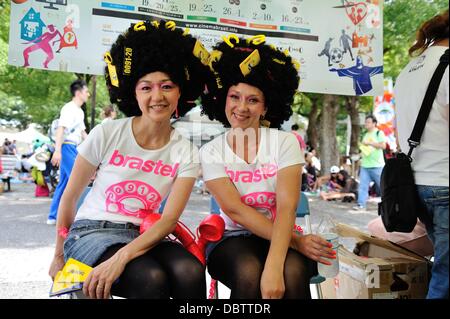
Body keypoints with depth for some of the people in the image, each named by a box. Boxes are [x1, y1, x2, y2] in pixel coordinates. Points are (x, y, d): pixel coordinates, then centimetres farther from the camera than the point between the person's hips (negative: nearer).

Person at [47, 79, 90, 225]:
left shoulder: (79, 111, 20)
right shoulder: (69, 108, -10)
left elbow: (82, 132, 28)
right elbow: (60, 129, -19)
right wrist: (57, 150, -28)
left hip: (73, 148, 10)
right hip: (66, 147, -10)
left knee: (64, 183, 11)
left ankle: (53, 216, 17)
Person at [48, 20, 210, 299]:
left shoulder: (186, 153, -2)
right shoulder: (106, 135, -7)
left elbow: (169, 219, -11)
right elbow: (70, 197, 4)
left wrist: (121, 257, -27)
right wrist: (59, 256, 13)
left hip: (143, 236, 3)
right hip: (91, 232, -2)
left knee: (190, 271, -30)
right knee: (151, 277, -33)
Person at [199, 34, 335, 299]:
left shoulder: (285, 142, -4)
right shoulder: (211, 152, -2)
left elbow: (287, 207, -17)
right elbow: (234, 210, -13)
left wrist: (273, 267, -33)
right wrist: (296, 241, -23)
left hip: (280, 236, 0)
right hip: (232, 238, 0)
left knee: (293, 272, -32)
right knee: (249, 273, -32)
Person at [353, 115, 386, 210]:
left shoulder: (379, 133, -3)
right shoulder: (366, 135, 19)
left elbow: (383, 146, -15)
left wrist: (370, 143, -16)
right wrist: (361, 153, 8)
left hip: (377, 165, -6)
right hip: (365, 165, 6)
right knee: (362, 185, -2)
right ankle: (361, 204, -1)